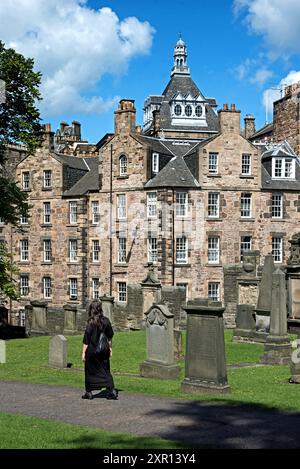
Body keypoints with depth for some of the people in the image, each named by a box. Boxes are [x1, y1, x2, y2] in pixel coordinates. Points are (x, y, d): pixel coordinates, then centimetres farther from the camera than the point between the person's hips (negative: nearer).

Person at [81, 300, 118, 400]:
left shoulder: (91, 323, -16)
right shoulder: (106, 321, -2)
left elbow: (86, 340, -14)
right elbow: (110, 337, 7)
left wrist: (83, 352, -9)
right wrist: (110, 348, 17)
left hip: (92, 351, -4)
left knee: (90, 372, 11)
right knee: (106, 371, 8)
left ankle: (88, 392, 18)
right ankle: (111, 390, -5)